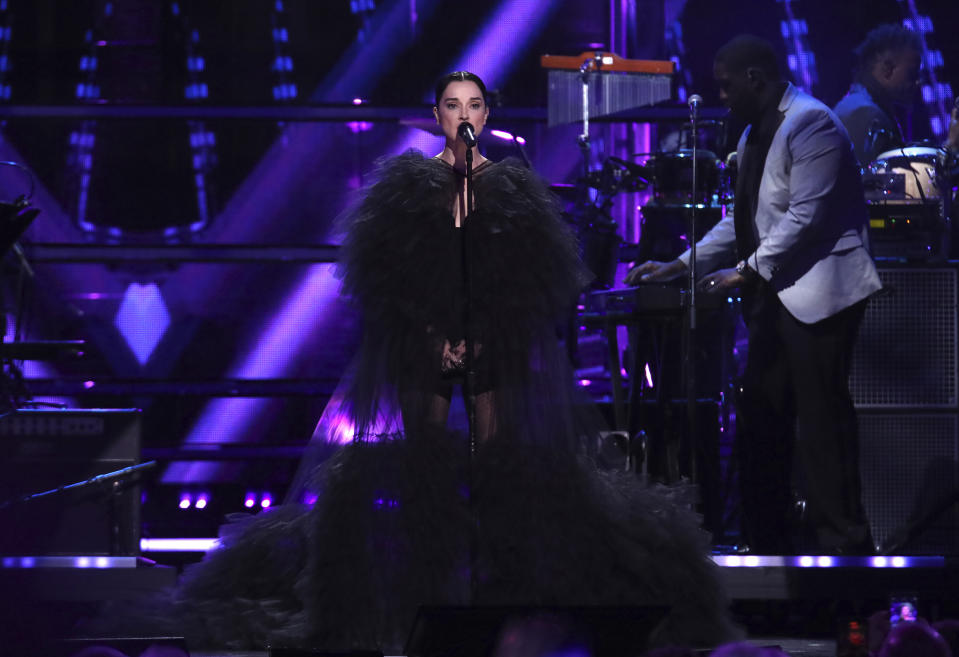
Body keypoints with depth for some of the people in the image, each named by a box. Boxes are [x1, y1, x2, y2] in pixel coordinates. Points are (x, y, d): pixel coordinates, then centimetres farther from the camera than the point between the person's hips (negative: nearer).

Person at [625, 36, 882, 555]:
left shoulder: (810, 124, -12)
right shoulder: (754, 135, 19)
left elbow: (806, 215, -19)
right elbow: (744, 220, 22)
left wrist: (747, 270, -17)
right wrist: (680, 266, 16)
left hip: (817, 294, -10)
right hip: (775, 296, 10)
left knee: (822, 422, -9)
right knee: (760, 422, 8)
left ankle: (844, 546, -6)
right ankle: (766, 546, 13)